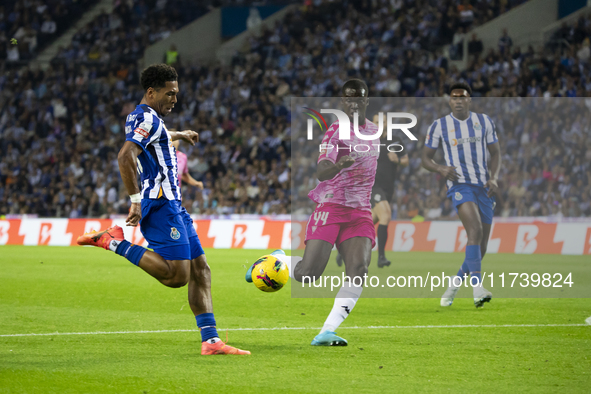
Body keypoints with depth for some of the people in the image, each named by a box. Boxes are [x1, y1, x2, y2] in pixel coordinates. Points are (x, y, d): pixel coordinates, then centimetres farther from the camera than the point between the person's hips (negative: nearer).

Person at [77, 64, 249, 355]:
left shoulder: (141, 118, 20)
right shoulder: (148, 118, -11)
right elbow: (125, 156, -27)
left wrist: (179, 135, 62)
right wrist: (136, 201, -26)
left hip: (172, 206, 10)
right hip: (161, 205, -10)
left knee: (200, 271, 6)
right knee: (177, 275, -19)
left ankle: (211, 341, 2)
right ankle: (115, 243, -10)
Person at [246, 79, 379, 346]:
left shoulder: (374, 131, 15)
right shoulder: (336, 131, -6)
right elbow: (321, 173, -21)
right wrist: (339, 165, -41)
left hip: (360, 212, 5)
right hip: (331, 206, -5)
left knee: (358, 269, -20)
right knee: (307, 274, -13)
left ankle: (326, 333, -18)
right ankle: (277, 259, 22)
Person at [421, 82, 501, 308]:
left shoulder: (484, 121, 9)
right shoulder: (439, 126, 3)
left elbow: (495, 153, 14)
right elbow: (425, 158, 7)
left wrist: (494, 178, -3)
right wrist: (440, 169, -14)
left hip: (483, 187, 4)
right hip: (459, 185, -4)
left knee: (481, 249, 5)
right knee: (475, 231, -28)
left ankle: (453, 286, 24)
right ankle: (478, 288, -33)